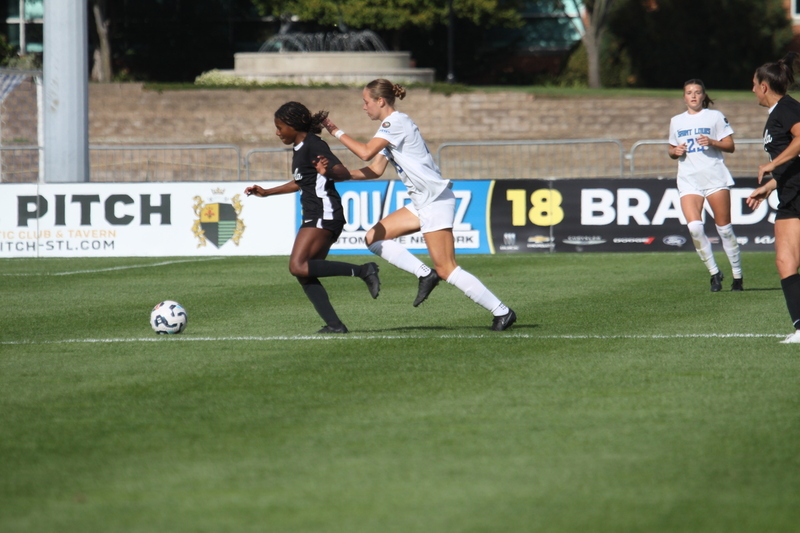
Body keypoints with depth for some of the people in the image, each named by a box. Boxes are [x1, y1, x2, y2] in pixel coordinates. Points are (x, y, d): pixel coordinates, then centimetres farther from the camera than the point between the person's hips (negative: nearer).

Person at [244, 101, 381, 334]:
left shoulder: (313, 145, -11)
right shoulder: (300, 149, 19)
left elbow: (345, 173, -22)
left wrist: (329, 171, -44)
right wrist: (266, 192, 41)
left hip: (324, 215, -10)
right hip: (315, 218, 10)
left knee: (298, 267, -21)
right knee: (305, 274, 3)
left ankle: (363, 271, -21)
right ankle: (334, 324, -3)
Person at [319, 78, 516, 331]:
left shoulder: (396, 122, -12)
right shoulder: (390, 126, 17)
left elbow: (365, 152, -23)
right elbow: (375, 170, 16)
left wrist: (336, 132, -11)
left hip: (436, 200, -10)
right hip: (423, 203, 10)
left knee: (446, 269, -11)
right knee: (374, 237, 6)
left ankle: (502, 312, -8)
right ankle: (425, 274, 2)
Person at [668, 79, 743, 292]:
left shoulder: (715, 117, 6)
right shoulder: (676, 121, 16)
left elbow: (730, 146, 3)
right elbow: (672, 150, 24)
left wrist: (712, 142, -14)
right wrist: (675, 151, 2)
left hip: (715, 176, -2)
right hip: (688, 179, 2)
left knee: (724, 227, -2)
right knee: (694, 227, -17)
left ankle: (737, 276, 9)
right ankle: (714, 272, -3)